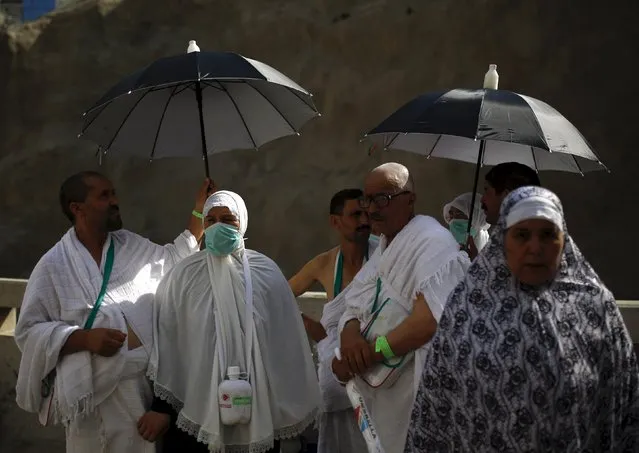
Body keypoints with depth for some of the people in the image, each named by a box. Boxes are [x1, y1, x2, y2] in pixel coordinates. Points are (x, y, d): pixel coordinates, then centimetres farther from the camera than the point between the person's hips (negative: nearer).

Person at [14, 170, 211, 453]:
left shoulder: (133, 247, 12)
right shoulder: (53, 266, -4)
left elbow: (175, 259, 26)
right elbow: (28, 331, -4)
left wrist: (199, 211, 18)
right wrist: (84, 338, -16)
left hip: (149, 386, 4)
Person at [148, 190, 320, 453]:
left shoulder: (266, 273, 1)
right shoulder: (184, 276, 0)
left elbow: (285, 343, 4)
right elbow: (165, 342, 5)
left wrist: (288, 407, 5)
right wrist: (161, 407, 4)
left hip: (256, 410, 1)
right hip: (195, 410, 0)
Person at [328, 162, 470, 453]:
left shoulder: (431, 242, -16)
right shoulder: (383, 247, 14)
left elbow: (432, 319, -27)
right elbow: (356, 305, 11)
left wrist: (367, 355, -21)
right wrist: (349, 331, -14)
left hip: (416, 391, -8)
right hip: (380, 389, 8)